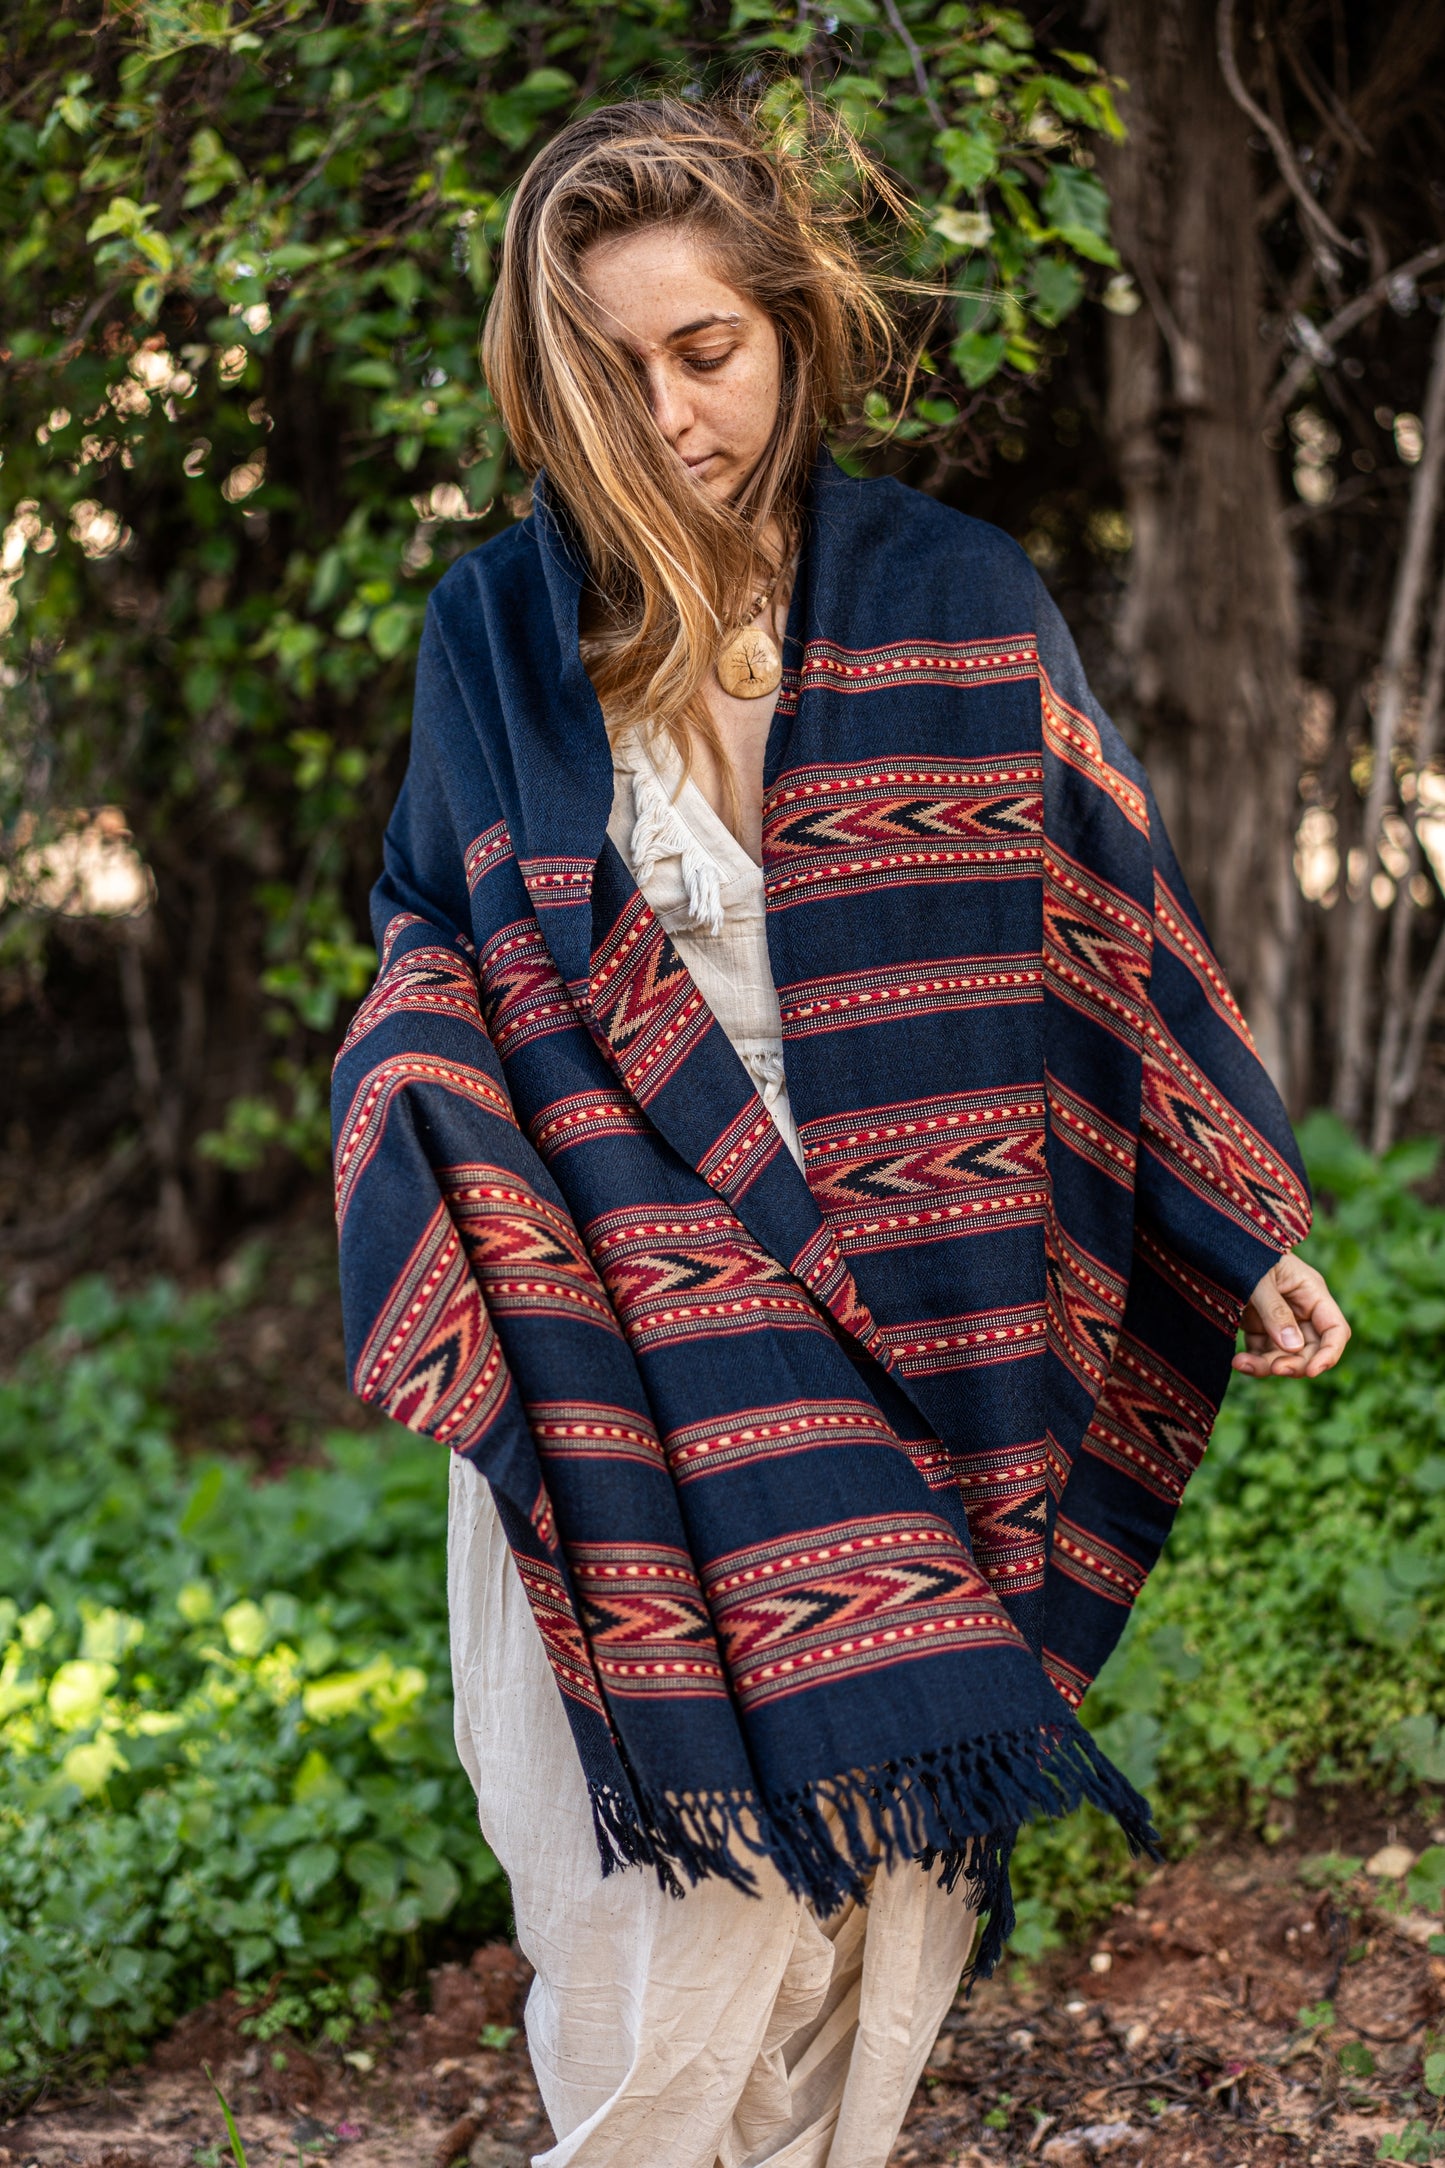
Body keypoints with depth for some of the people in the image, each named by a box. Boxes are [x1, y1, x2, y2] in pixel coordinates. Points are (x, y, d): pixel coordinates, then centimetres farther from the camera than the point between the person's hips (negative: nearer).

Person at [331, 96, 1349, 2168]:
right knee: (672, 1939, -1)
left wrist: (1241, 1234, 7)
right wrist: (442, 1256, -7)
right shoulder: (500, 632, 4)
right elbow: (430, 968, 11)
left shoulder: (954, 605, 2)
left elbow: (1103, 928, 7)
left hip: (909, 1365, 1)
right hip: (628, 1370, 0)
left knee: (881, 1900, 6)